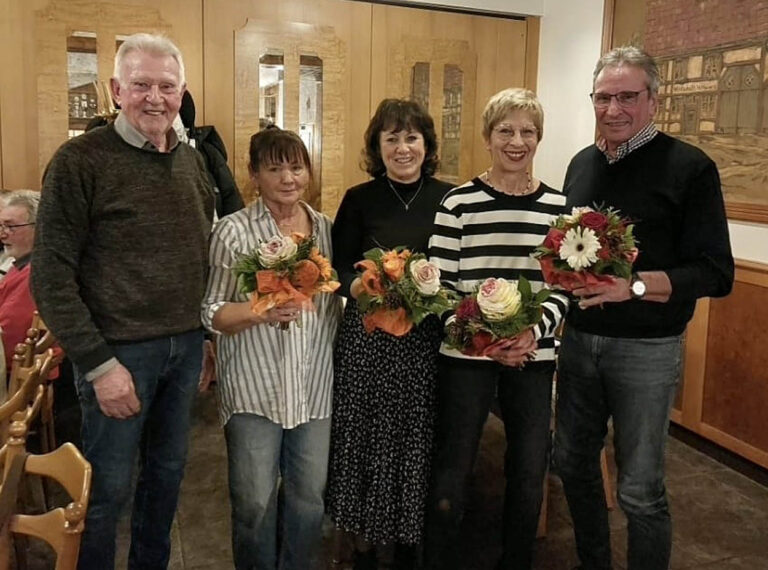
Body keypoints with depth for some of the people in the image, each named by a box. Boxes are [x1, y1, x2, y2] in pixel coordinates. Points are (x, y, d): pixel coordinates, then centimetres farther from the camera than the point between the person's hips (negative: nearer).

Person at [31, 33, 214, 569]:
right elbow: (51, 276, -12)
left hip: (186, 346, 6)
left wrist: (208, 334, 9)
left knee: (168, 474, 19)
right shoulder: (80, 160, -11)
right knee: (108, 490, 7)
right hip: (120, 350, -5)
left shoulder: (192, 160, 7)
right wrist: (99, 363, -15)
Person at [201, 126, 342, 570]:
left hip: (315, 388, 4)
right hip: (255, 389, -3)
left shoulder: (327, 228, 6)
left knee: (310, 499, 15)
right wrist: (261, 311, -23)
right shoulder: (234, 231, -7)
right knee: (255, 503, 9)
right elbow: (211, 312, -8)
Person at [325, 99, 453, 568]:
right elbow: (338, 268, 1)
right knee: (369, 438, 6)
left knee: (419, 440, 9)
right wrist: (357, 286, -20)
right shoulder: (359, 200, 1)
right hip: (368, 337, 0)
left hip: (430, 338, 1)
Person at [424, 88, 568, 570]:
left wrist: (533, 331, -15)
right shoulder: (459, 203, -5)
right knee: (453, 470, 7)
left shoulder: (559, 205, 3)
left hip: (534, 357, 3)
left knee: (529, 472, 14)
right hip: (465, 356, -2)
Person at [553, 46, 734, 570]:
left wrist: (634, 285, -28)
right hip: (578, 339, 6)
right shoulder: (582, 164, 8)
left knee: (641, 491, 5)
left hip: (645, 348, -6)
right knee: (574, 463, 17)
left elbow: (716, 274, -14)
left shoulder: (690, 168, -10)